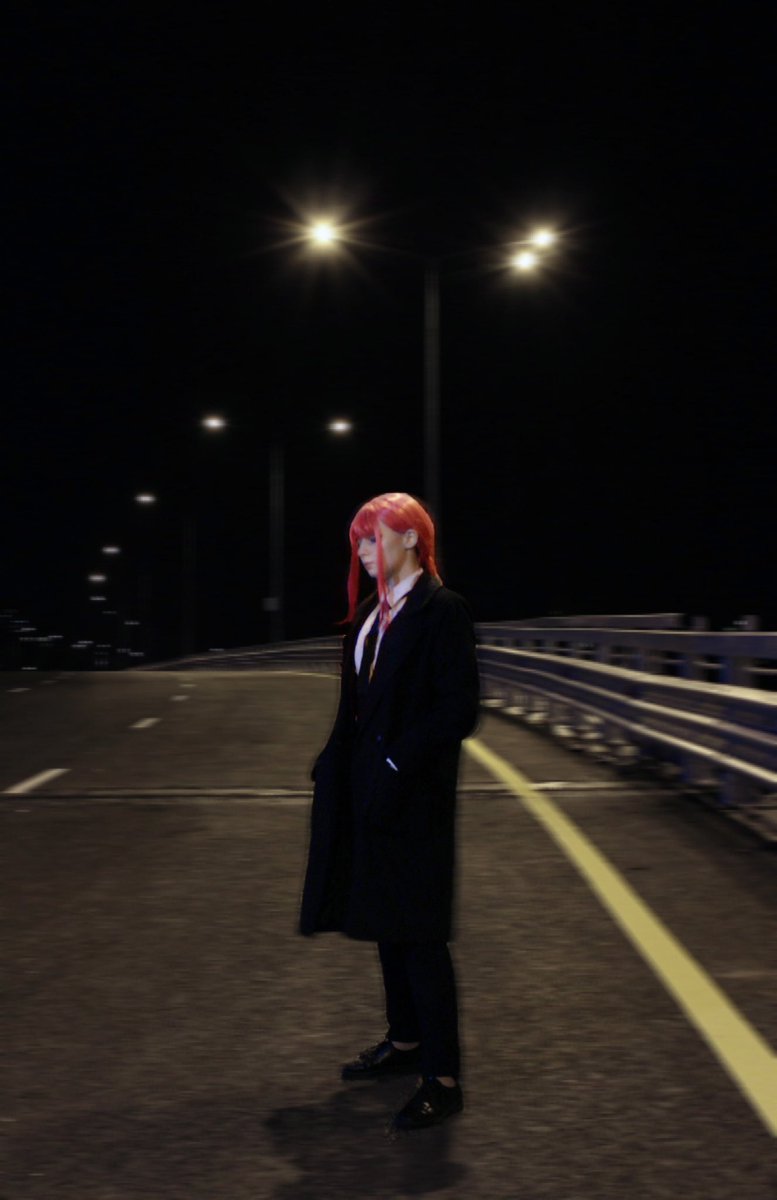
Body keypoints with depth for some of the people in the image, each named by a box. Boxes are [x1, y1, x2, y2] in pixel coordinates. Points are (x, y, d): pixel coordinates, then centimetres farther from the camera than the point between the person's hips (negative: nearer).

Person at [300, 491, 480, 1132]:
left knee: (418, 931, -4)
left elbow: (459, 711, -17)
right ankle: (405, 1042, 31)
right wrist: (336, 761, 5)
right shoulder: (369, 613, 13)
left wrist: (396, 766, -19)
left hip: (413, 796, -8)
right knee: (386, 921, 16)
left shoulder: (442, 611, -13)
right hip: (366, 790, 8)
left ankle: (442, 1078, 5)